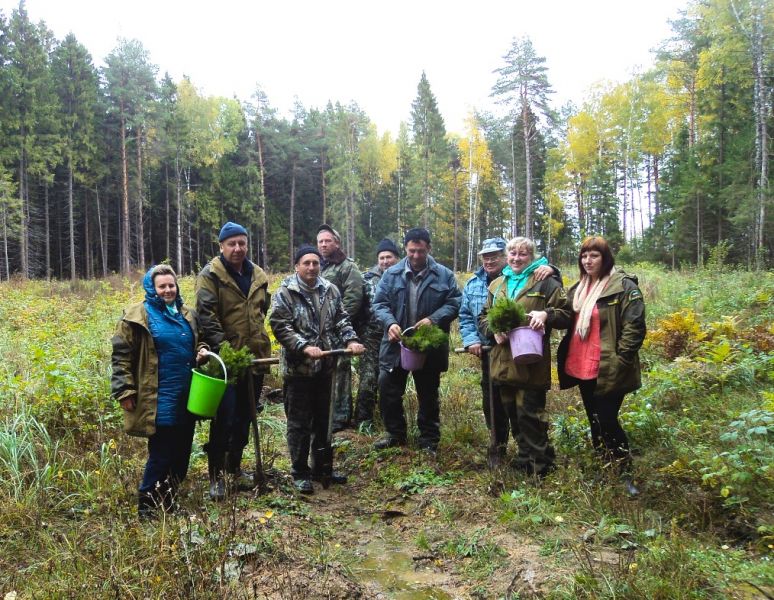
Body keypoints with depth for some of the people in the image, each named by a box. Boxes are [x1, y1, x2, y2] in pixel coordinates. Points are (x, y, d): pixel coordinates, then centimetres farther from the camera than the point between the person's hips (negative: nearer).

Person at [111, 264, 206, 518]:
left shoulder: (187, 314, 13)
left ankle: (170, 501, 29)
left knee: (181, 453, 13)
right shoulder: (138, 316, -5)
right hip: (159, 400, -6)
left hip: (187, 397, 7)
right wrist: (125, 391, -11)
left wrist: (203, 354, 4)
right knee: (161, 455, -3)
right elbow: (121, 355, -6)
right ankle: (147, 506, 14)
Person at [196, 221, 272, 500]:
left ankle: (235, 467, 31)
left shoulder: (258, 276, 12)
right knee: (224, 419, -4)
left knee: (245, 417, 15)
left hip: (254, 357, 6)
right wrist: (221, 347, -26)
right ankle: (216, 475, 11)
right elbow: (206, 315, -16)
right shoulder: (210, 275, -7)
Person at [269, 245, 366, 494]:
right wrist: (304, 347, -25)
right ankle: (300, 473, 17)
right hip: (298, 368, -5)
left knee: (324, 420, 16)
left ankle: (323, 467, 30)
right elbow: (280, 326, -15)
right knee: (299, 423, 4)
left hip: (325, 366, 5)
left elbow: (341, 320, 9)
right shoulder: (286, 293, -8)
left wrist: (351, 340, -9)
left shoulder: (330, 290, 7)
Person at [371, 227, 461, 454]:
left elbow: (454, 303, -3)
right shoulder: (392, 274, 2)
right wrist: (390, 323, -19)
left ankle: (429, 440, 26)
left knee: (428, 395, 12)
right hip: (396, 344, 1)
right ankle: (395, 434, 27)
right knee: (388, 391, 7)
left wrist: (433, 319, -19)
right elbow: (379, 304, 0)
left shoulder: (444, 275, -1)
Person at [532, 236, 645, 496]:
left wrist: (619, 361, -18)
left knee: (607, 421, -4)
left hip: (608, 370, -7)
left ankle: (625, 474, 12)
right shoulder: (579, 288, 16)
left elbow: (634, 327, -14)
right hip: (582, 367, 8)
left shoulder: (623, 286, -10)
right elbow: (568, 317, 10)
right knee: (595, 421, 16)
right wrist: (547, 314, -10)